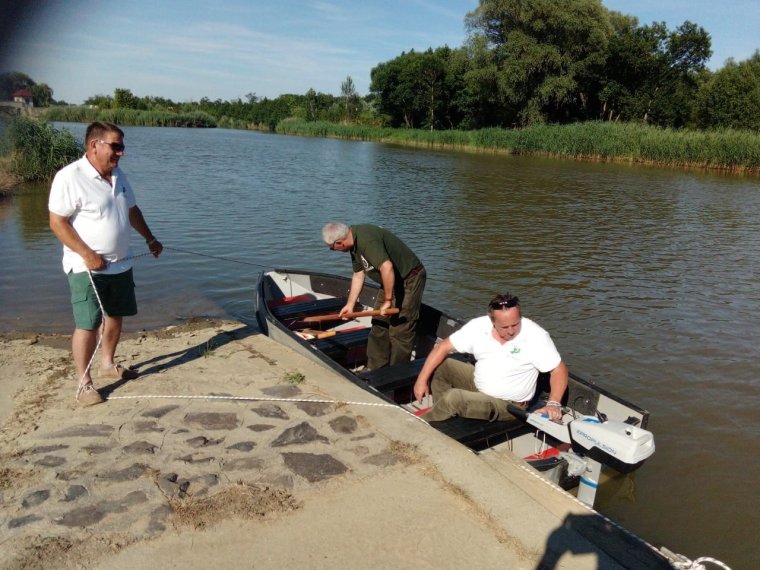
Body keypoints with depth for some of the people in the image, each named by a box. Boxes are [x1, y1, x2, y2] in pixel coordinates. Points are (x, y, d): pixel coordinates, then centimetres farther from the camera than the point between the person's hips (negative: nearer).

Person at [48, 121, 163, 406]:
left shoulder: (117, 175, 8)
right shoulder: (70, 177, -16)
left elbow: (132, 210, 22)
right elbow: (57, 222, -18)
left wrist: (150, 238, 22)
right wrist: (88, 255, -22)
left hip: (121, 264, 8)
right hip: (87, 268, -8)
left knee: (115, 316, 17)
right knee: (87, 324, -5)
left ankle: (108, 364, 35)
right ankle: (84, 382, 6)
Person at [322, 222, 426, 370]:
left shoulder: (366, 239, -28)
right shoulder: (354, 243, 4)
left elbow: (387, 268, -38)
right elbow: (358, 275, 13)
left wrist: (388, 300, -29)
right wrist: (350, 305, 13)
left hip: (410, 278, -10)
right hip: (392, 281, 10)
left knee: (400, 330, -7)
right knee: (379, 325, 13)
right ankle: (375, 369, 24)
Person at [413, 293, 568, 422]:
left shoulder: (536, 336, -23)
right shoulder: (478, 326, -14)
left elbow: (559, 369, -16)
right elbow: (443, 347, -9)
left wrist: (553, 404, -30)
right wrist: (422, 379, -14)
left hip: (508, 404, -5)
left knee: (453, 397, -25)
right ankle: (444, 416, 6)